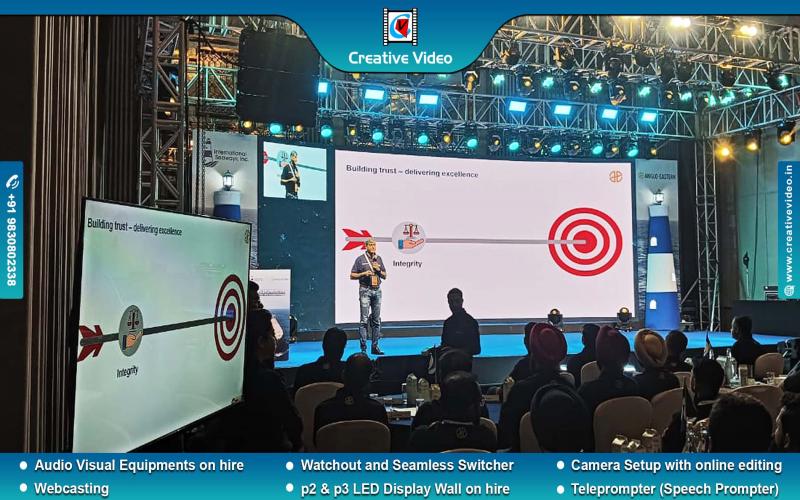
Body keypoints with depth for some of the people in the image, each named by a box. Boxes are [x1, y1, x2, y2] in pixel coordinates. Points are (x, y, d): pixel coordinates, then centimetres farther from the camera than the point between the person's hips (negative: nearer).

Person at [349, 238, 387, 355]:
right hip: (365, 290, -5)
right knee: (364, 320, -7)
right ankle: (363, 348, -4)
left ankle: (375, 347, 12)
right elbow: (352, 276, 0)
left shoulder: (379, 259, 13)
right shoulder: (360, 259, 0)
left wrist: (379, 270, -3)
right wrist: (364, 273, -14)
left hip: (377, 290, 5)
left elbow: (384, 276, 16)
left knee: (376, 320, 6)